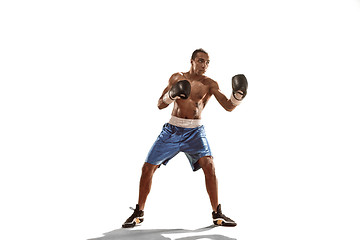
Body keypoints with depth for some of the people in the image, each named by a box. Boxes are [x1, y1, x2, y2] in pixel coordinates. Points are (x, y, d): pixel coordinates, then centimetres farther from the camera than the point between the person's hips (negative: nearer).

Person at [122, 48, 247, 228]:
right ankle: (138, 213, 15)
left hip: (195, 132, -1)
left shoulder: (209, 84, 1)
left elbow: (228, 107, -7)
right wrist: (171, 95, -17)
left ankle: (217, 214, -6)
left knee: (209, 166, -22)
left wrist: (238, 95, -27)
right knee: (148, 168, -2)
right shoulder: (177, 78, 6)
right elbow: (160, 105, 4)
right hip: (172, 130, 2)